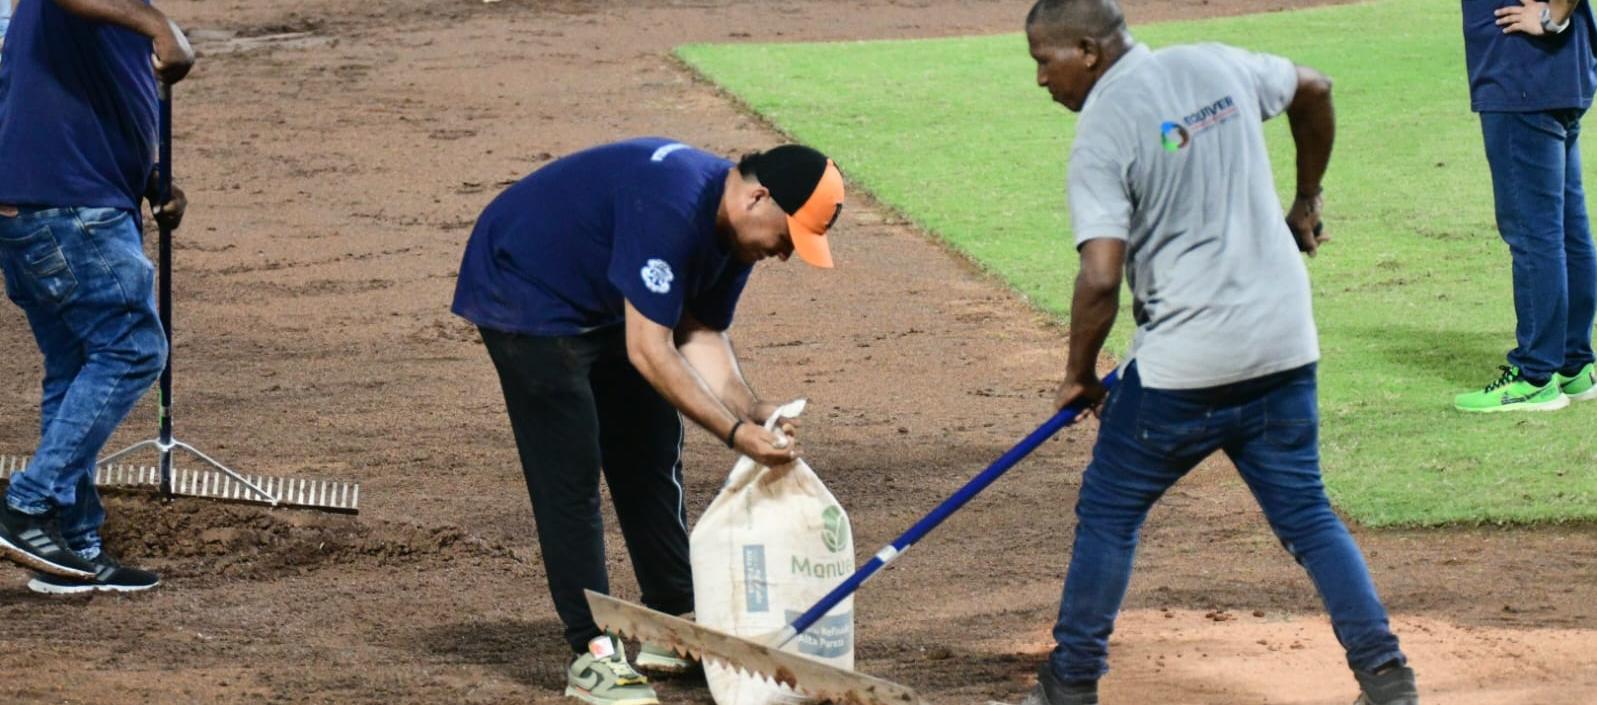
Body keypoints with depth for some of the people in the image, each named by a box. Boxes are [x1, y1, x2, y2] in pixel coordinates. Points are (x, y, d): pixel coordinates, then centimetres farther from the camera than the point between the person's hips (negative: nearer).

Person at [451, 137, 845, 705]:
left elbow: (701, 336, -3)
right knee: (570, 474, -13)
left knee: (651, 459, 12)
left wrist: (752, 410, -20)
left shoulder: (733, 226, -6)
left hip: (603, 305, 10)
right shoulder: (671, 208, -36)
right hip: (524, 294, -10)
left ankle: (675, 623, 22)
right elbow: (649, 353, -35)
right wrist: (735, 433, -35)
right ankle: (592, 653, -12)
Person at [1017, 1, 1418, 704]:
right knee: (1306, 514, 13)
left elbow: (1100, 278, -20)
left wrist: (1079, 374, -4)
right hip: (1285, 346, 6)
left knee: (1108, 513, 11)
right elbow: (1313, 91, 25)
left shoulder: (1102, 131, -12)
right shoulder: (1216, 66, 7)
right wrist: (1306, 201, 37)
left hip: (1186, 362, -6)